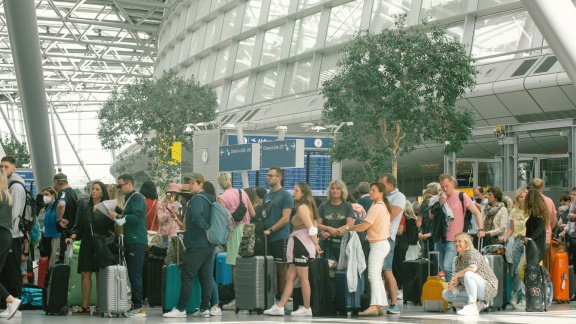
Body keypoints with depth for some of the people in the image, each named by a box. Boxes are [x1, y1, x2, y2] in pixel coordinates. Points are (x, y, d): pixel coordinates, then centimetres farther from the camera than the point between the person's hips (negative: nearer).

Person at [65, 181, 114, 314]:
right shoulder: (85, 208, 13)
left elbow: (112, 228, 0)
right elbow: (79, 227, 13)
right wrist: (72, 237, -2)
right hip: (87, 245, 4)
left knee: (100, 275, -3)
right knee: (85, 274, -2)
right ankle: (85, 305, 1)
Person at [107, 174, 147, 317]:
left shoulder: (137, 197, -9)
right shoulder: (129, 198, 21)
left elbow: (136, 217, -21)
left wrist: (117, 216, -16)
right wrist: (117, 216, 10)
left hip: (137, 242, -10)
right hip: (131, 241, 10)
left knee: (135, 275, -11)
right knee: (133, 274, 10)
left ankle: (138, 308, -12)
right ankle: (136, 306, 12)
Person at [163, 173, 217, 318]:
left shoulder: (197, 199, -12)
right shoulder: (210, 199, 14)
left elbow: (197, 216, -30)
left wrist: (207, 228, -20)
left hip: (196, 245, -9)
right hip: (210, 245, 9)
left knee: (187, 276, -5)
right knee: (206, 277, 8)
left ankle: (181, 309, -4)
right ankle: (204, 309, 9)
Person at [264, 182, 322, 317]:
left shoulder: (302, 207, -11)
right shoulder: (306, 206, 18)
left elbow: (311, 228, -18)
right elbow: (314, 227, 15)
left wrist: (315, 244, -15)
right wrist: (315, 244, 12)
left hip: (303, 244, -10)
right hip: (299, 245, 10)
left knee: (303, 277, -3)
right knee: (290, 277, 7)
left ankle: (306, 308, 3)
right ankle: (279, 307, 8)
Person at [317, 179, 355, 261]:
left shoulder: (347, 206, 6)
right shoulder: (323, 206, 10)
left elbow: (350, 225, -4)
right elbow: (318, 225, 6)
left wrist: (329, 234, -9)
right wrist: (329, 228, -15)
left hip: (342, 242, -1)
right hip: (326, 243, 1)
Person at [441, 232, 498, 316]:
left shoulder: (472, 252, -13)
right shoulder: (457, 260, 10)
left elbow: (473, 268, -33)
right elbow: (457, 280, 10)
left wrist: (456, 275, -23)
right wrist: (452, 284, -13)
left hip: (488, 288, -9)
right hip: (471, 290, 9)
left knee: (468, 274, -35)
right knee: (445, 294, 4)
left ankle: (473, 307, -33)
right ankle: (478, 303, 2)